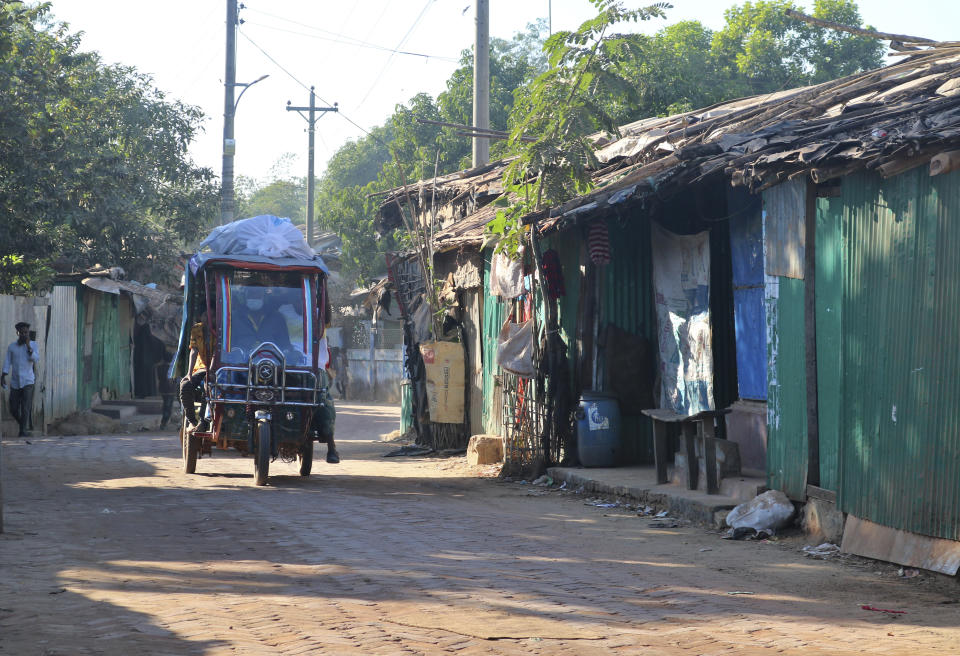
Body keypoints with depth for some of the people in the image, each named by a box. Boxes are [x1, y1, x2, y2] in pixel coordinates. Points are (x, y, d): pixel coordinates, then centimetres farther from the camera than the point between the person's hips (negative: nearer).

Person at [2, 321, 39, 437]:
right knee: (13, 409, 4)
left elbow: (35, 358, -14)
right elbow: (7, 362, 3)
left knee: (25, 408, -13)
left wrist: (28, 345, -21)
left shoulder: (33, 345, 0)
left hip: (28, 381, -3)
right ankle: (23, 425, 29)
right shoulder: (11, 347, 6)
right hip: (15, 383, 3)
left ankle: (23, 431, -9)